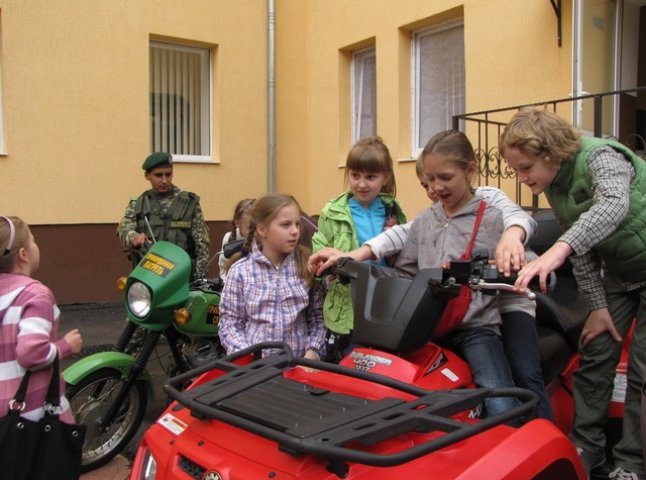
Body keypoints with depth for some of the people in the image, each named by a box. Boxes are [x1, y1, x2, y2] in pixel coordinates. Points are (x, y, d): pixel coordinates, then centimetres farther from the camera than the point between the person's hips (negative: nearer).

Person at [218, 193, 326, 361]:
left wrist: (312, 353, -4)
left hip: (298, 364, 1)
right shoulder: (240, 271, 0)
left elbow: (317, 318, 8)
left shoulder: (307, 266, 4)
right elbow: (230, 324, 3)